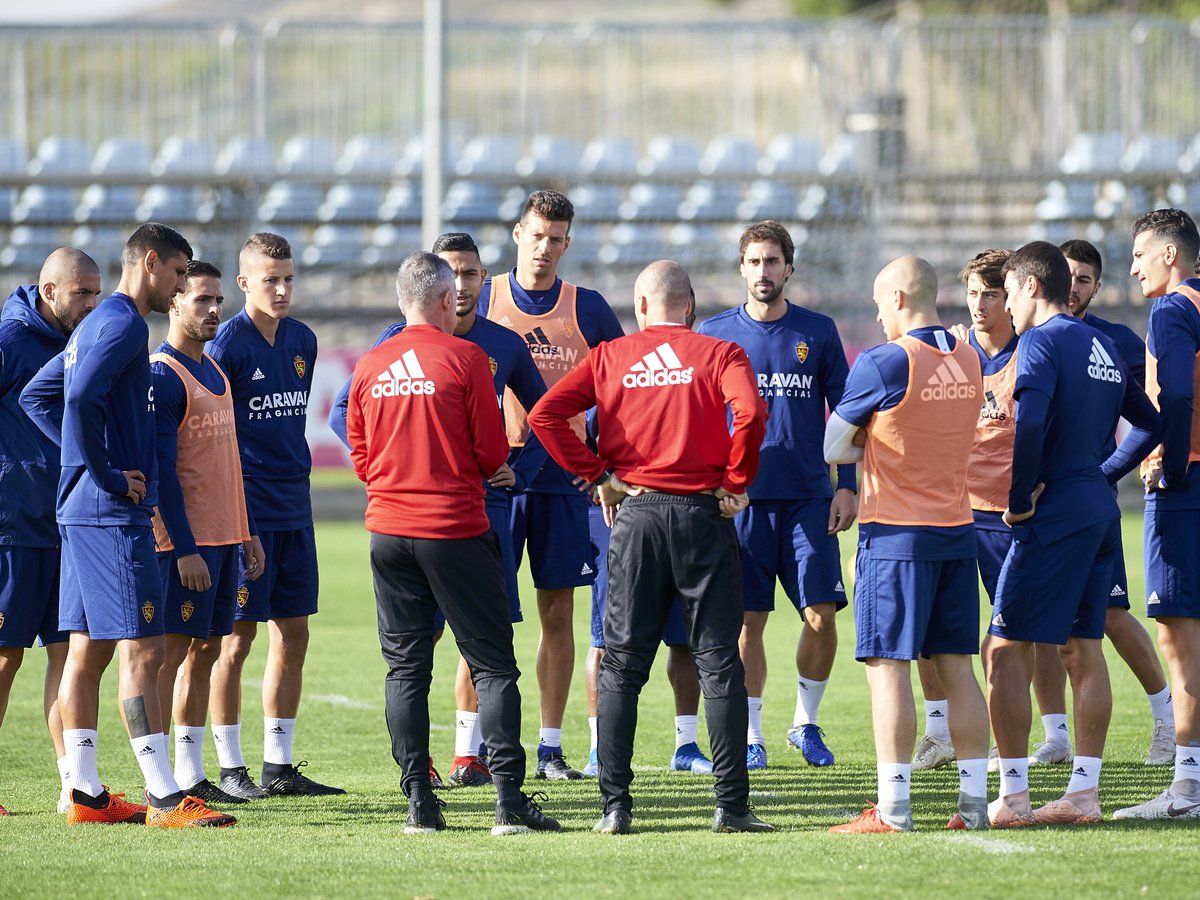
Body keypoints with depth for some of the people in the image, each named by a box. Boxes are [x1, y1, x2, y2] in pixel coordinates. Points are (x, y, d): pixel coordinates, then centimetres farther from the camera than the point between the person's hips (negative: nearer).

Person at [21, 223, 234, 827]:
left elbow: (35, 398, 25)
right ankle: (165, 798, -14)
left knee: (87, 651, 10)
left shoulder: (95, 325, 18)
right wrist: (109, 474, -18)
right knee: (142, 649, -11)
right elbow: (82, 399, -27)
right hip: (114, 515, -10)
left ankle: (85, 794, 13)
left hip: (81, 509, 10)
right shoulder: (124, 324, -13)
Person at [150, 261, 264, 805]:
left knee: (205, 650, 10)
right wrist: (185, 549, -20)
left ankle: (191, 775, 14)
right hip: (186, 540, -9)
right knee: (174, 651, -7)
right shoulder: (163, 376, -11)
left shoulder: (215, 372, 16)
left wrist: (247, 532, 19)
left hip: (224, 536, 9)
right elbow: (162, 469, -16)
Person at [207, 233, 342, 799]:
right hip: (246, 512, -7)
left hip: (293, 511, 7)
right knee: (237, 639, -2)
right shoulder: (228, 344, -11)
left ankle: (279, 767, 15)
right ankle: (230, 769, 5)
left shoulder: (302, 341, 9)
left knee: (293, 636, 8)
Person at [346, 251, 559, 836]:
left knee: (405, 667, 8)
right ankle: (509, 800, -6)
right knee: (493, 663, 1)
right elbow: (492, 452, -5)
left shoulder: (369, 366, 5)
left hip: (389, 527, 4)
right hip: (456, 527, -4)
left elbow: (361, 458, 10)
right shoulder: (463, 358, -7)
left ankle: (419, 802, 4)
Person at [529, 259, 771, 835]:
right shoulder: (719, 354, 0)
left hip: (634, 513, 2)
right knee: (719, 661, 2)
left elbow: (546, 414, -3)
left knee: (621, 663, 7)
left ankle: (616, 804, 2)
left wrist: (598, 475, 0)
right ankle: (732, 804, 0)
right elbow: (750, 414, -18)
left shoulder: (610, 358, 7)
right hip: (703, 513, -1)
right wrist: (735, 481, -6)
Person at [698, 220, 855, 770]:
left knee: (821, 613, -6)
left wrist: (848, 486, 1)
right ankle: (751, 735, 8)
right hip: (742, 497, 0)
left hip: (809, 497, 0)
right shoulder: (716, 333, 5)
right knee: (748, 620, -1)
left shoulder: (818, 333, 6)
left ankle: (806, 723, 12)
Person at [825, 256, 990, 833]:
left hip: (897, 536, -6)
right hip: (957, 527, 6)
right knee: (955, 667, 9)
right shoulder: (968, 362, 7)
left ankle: (893, 809, -8)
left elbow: (834, 449, -3)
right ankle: (974, 801, 8)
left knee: (888, 668, -4)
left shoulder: (882, 364, -13)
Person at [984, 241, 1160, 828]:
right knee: (1082, 648, 11)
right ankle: (1084, 793, 10)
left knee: (1005, 648, -6)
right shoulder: (1103, 347, 16)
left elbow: (1029, 423, -25)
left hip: (1054, 515, -9)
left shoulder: (1042, 342, -10)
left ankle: (1013, 797, -9)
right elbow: (1149, 423, 24)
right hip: (1100, 510, 9)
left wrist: (1019, 499, -16)